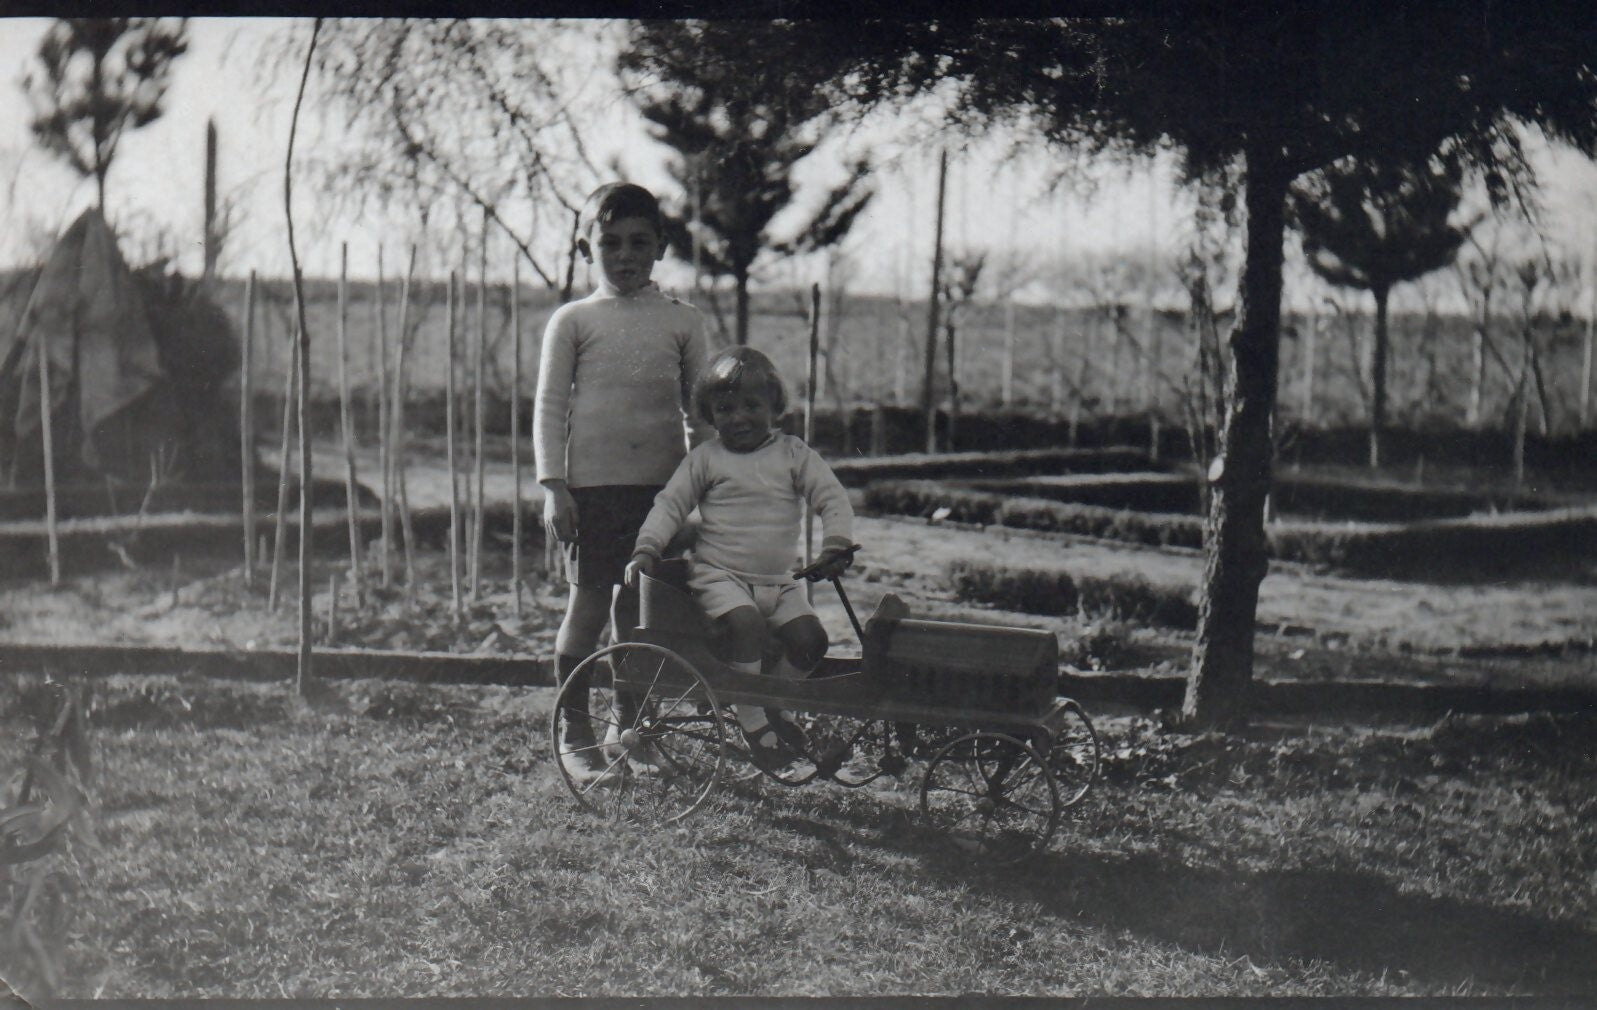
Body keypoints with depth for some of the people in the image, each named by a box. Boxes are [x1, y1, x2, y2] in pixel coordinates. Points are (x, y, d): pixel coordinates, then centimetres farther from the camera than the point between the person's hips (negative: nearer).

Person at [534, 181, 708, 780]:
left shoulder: (682, 322, 11)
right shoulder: (573, 321, 5)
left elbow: (697, 407, 16)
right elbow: (549, 407, 3)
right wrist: (553, 485, -5)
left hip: (663, 484, 2)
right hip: (593, 482, -2)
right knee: (588, 605, -2)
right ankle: (574, 733, 10)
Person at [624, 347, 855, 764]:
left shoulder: (793, 454, 7)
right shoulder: (705, 458, 4)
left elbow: (832, 498, 2)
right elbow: (670, 505, 3)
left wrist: (836, 545, -15)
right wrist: (646, 549, -12)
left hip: (779, 583, 3)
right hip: (719, 577, -3)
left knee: (810, 638, -18)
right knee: (746, 623, -32)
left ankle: (772, 705, 8)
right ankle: (752, 721, -17)